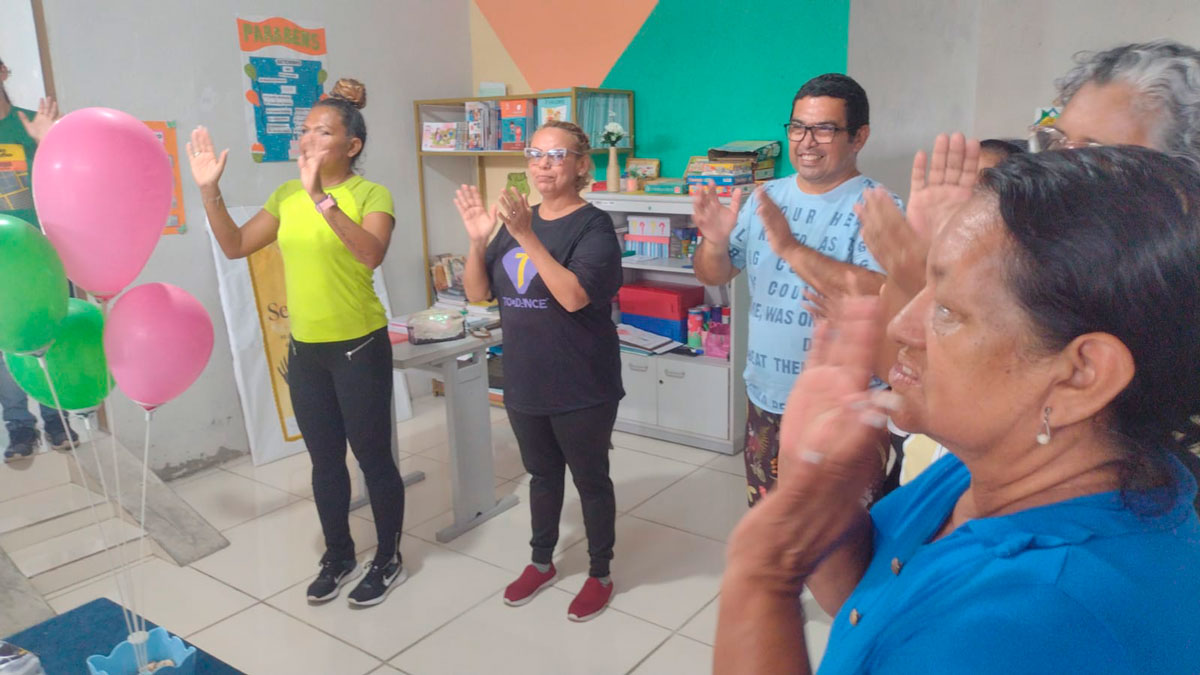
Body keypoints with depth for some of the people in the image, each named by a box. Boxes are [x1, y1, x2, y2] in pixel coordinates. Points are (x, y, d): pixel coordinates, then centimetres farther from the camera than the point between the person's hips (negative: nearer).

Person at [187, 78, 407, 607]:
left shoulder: (372, 194, -12)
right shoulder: (286, 195, 7)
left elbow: (371, 253, -31)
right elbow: (235, 246, 9)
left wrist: (321, 199, -40)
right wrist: (209, 190, -3)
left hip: (359, 347, -6)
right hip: (305, 349, 6)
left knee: (373, 458, 6)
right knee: (324, 460, 16)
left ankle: (388, 561, 25)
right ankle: (338, 558, 34)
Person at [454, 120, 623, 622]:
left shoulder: (593, 225, -13)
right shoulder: (517, 219, 6)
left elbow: (574, 296, -27)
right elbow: (478, 293, 4)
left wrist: (527, 237, -30)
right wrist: (478, 240, -12)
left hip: (581, 388, -6)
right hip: (524, 383, 6)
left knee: (590, 478, 11)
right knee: (542, 474, 21)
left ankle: (600, 574, 30)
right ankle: (542, 562, 41)